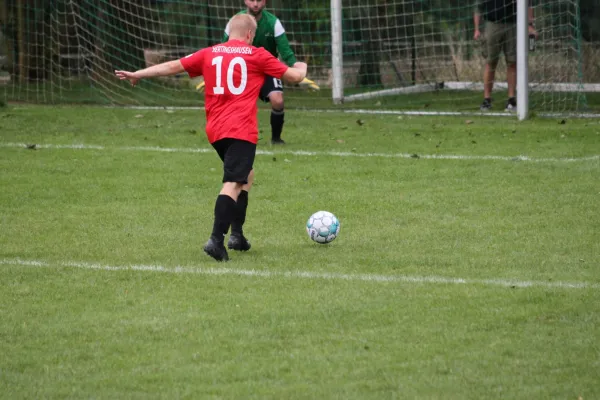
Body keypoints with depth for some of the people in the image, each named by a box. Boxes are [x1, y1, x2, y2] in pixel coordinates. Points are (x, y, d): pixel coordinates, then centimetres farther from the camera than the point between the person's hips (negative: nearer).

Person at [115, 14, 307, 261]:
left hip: (215, 129, 6)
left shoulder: (209, 54, 11)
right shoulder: (257, 56, 3)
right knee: (233, 183, -12)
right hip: (242, 129, -6)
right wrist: (301, 67, 33)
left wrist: (137, 74, 23)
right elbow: (294, 76, 9)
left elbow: (173, 67, 13)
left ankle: (236, 234, 21)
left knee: (246, 175, 25)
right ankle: (216, 240, -27)